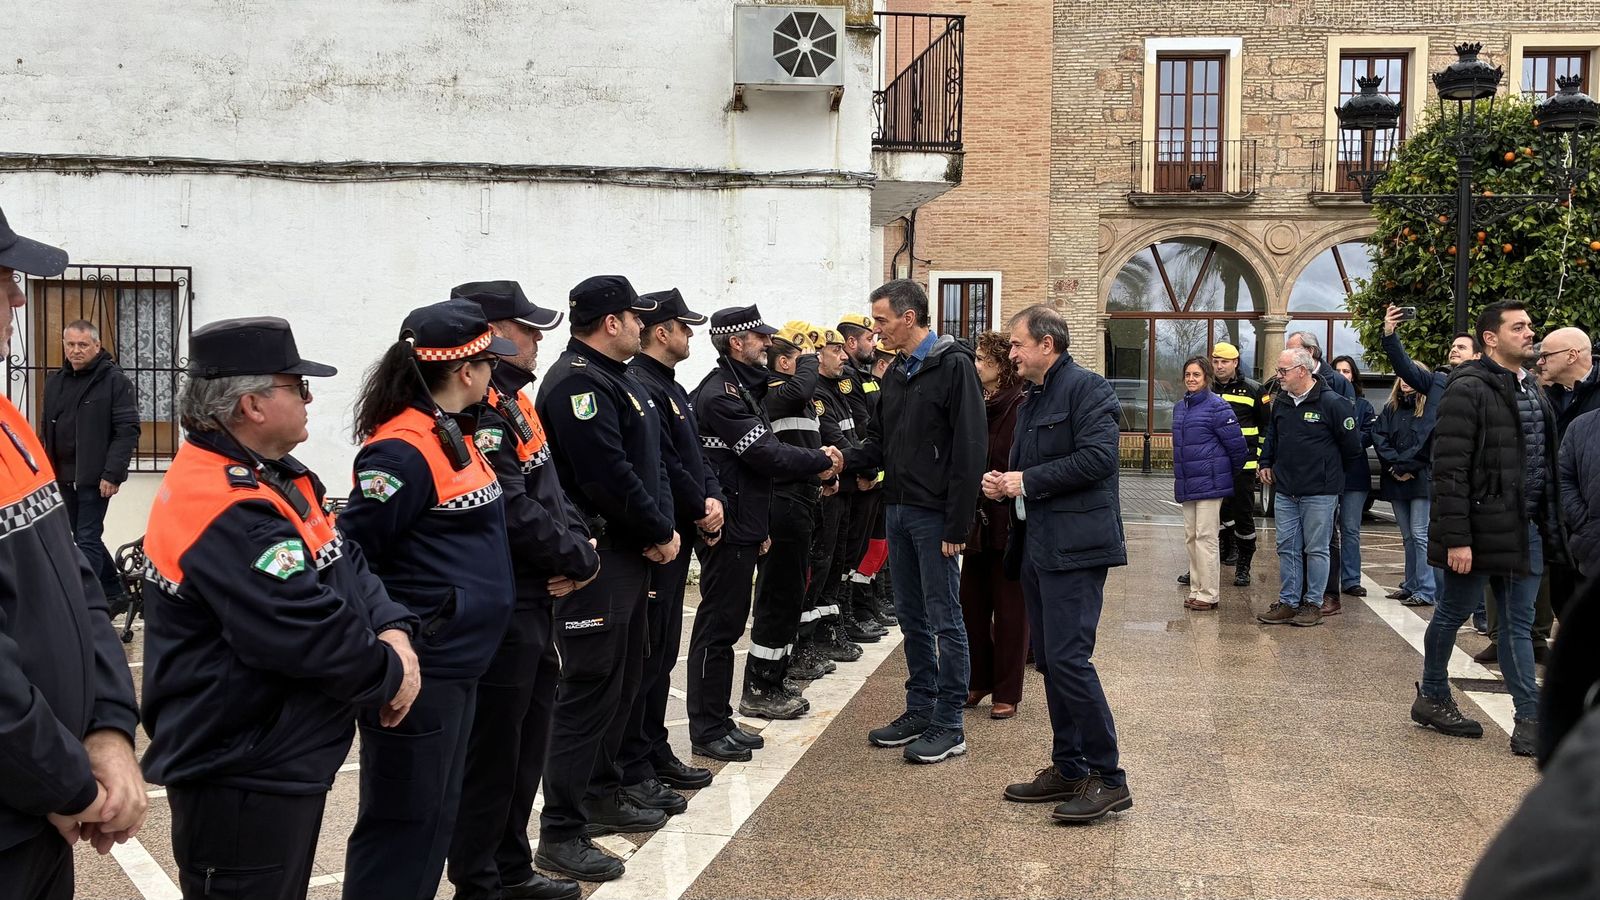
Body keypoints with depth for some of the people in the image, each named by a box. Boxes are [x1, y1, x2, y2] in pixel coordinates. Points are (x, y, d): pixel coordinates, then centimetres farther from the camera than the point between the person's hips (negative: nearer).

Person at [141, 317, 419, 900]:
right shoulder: (228, 512, -26)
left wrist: (392, 629, -9)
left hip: (281, 762, 11)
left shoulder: (270, 477, 7)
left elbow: (345, 564, 9)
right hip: (240, 781, -11)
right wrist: (390, 674, -13)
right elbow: (308, 634, -30)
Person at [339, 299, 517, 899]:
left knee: (436, 814, 19)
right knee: (402, 823, 2)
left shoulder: (454, 433, 12)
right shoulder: (404, 449, -19)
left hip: (454, 663, 10)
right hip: (418, 669, -10)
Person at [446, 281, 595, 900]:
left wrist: (577, 547, -4)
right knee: (491, 749, 1)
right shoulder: (477, 409, -18)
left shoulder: (514, 401, 14)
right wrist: (578, 559, -12)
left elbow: (550, 490, 13)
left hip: (533, 601, 10)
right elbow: (511, 511, -24)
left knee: (527, 742, 18)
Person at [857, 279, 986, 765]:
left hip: (934, 515, -8)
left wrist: (957, 525, -19)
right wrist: (845, 461, -2)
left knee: (945, 620, 0)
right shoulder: (895, 373, 14)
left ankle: (949, 725, 8)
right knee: (911, 618, 14)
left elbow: (969, 450, -16)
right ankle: (920, 711, 24)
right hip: (898, 510, 8)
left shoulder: (953, 365, -11)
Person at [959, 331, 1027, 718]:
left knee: (1009, 607, 4)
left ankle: (1007, 692, 14)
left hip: (1010, 520, -6)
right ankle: (978, 681, 25)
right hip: (977, 520, 6)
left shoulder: (1021, 407, -11)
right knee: (972, 602, 11)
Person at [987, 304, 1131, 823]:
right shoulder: (1031, 401, 21)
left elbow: (1097, 457, -21)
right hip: (1036, 545, 10)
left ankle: (1108, 779, -4)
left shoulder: (1086, 388, -9)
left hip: (1075, 546, -10)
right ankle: (1069, 768, 21)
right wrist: (1003, 484, 6)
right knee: (1050, 661, 12)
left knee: (1068, 659, -13)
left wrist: (1027, 480, -15)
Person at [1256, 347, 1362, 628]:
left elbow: (1352, 444, -6)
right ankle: (1288, 602, 16)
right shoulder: (1281, 402, 9)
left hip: (1319, 493, -6)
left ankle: (1313, 604, 11)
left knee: (1316, 549, 3)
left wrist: (1329, 468, 5)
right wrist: (1266, 463, 17)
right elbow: (1271, 436, 27)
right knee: (1287, 548, 9)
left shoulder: (1332, 402, -12)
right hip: (1285, 491, 6)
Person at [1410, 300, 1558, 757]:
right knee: (1453, 613, 7)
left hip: (1527, 530, 7)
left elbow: (1546, 460, 17)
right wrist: (1456, 538, -20)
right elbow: (1449, 470, -16)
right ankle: (1431, 698, 23)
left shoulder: (1532, 389, 14)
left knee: (1520, 623, 8)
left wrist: (1549, 526, 11)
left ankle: (1529, 718, 10)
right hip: (1481, 528, -7)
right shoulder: (1469, 390, -12)